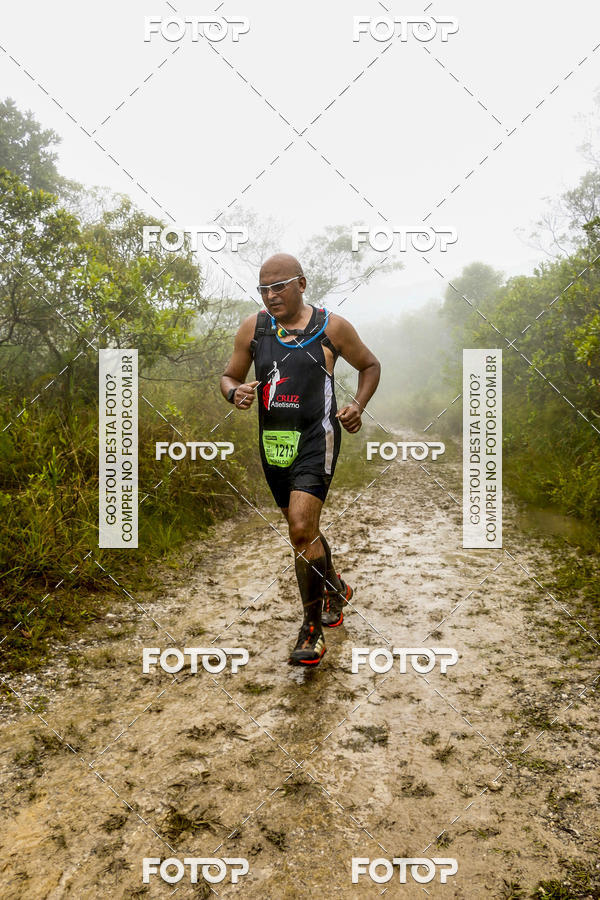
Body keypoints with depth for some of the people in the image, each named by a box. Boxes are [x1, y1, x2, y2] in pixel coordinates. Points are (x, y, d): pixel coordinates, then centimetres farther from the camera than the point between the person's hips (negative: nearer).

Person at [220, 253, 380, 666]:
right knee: (302, 529, 18)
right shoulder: (253, 328, 4)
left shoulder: (332, 327, -3)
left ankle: (313, 628, -2)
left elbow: (370, 365, 11)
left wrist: (357, 407, -3)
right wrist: (236, 392, -12)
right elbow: (229, 376, 12)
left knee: (302, 530, -18)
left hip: (316, 437, -5)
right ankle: (334, 588, 45)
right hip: (273, 442, 5)